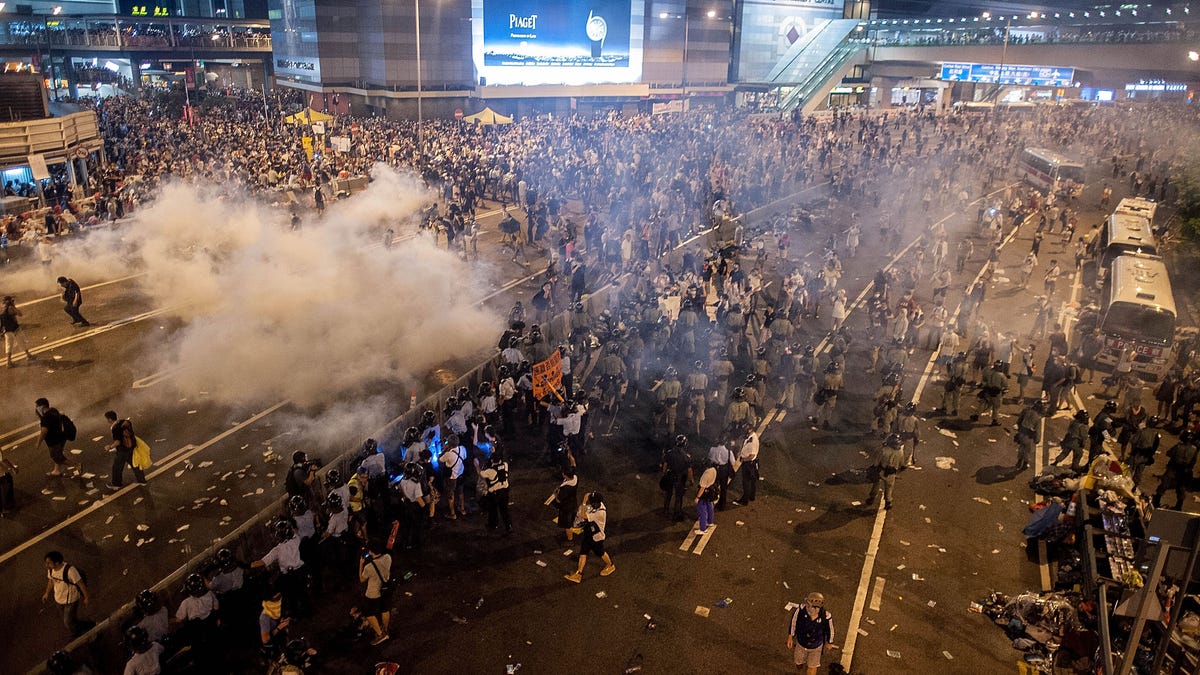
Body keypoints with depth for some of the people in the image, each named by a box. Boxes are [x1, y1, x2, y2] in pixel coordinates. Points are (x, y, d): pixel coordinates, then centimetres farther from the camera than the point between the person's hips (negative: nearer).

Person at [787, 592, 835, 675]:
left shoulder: (826, 616, -36)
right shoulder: (801, 609, -35)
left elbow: (830, 630, -14)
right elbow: (794, 621, -14)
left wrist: (829, 643, 5)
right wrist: (790, 637, -2)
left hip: (816, 646, -1)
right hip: (801, 643, 2)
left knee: (812, 668, 19)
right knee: (799, 666, 25)